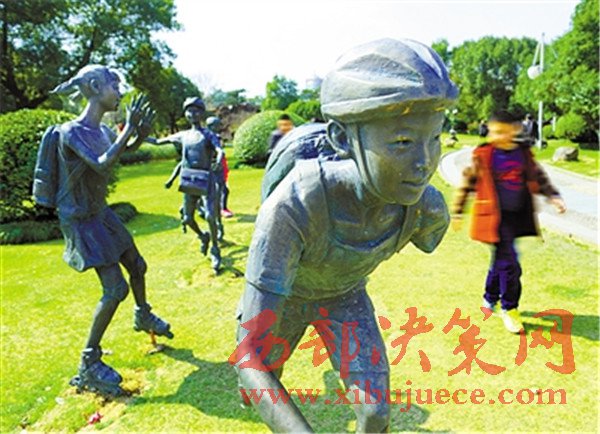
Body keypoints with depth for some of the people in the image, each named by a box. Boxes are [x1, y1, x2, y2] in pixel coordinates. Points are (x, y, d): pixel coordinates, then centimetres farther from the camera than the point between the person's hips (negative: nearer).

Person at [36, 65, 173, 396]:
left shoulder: (101, 130, 3)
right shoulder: (71, 132, -21)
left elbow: (119, 152, 23)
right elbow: (102, 164, -36)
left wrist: (139, 136, 4)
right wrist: (129, 128, -30)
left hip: (101, 213, 9)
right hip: (81, 221, -8)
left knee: (137, 266, 18)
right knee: (115, 288, -12)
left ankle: (143, 316, 45)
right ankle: (89, 364, 1)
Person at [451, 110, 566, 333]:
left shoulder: (524, 153, 4)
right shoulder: (483, 155, -9)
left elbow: (538, 177, 17)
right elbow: (467, 183, -2)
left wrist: (553, 196, 8)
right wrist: (457, 211, 0)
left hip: (517, 216, 5)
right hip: (495, 218, -5)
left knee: (501, 260, 16)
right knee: (508, 262, -7)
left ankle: (490, 298, 36)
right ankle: (509, 308, 10)